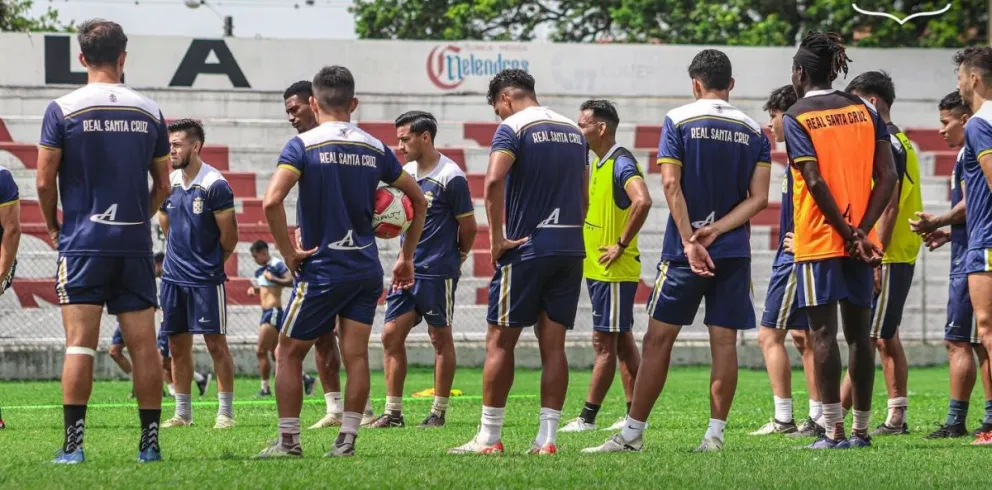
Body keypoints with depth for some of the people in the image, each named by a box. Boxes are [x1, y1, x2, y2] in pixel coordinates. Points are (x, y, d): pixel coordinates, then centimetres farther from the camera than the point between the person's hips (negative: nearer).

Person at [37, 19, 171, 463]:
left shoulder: (63, 110, -5)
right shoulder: (149, 112, 6)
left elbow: (45, 181, -5)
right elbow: (162, 185, 12)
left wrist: (53, 225, 12)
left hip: (82, 241, -3)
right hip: (135, 244, 3)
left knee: (80, 343, -5)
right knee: (144, 344, 4)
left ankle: (73, 444, -9)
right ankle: (150, 442, 5)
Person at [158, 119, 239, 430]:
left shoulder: (215, 185, -12)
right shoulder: (168, 182, 6)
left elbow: (229, 236, -7)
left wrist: (210, 263, 6)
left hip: (206, 278, -6)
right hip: (174, 275, 6)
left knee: (216, 343, -3)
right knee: (177, 345, 8)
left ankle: (226, 411, 3)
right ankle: (182, 413, 16)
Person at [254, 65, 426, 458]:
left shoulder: (304, 145, -7)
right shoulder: (374, 148, 7)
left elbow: (271, 201, -21)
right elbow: (418, 200, 14)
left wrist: (288, 252, -10)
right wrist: (407, 257, 20)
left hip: (322, 268, -4)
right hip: (367, 270, 4)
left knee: (289, 353, 7)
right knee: (356, 355, 4)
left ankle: (288, 441, 6)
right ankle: (347, 440, 0)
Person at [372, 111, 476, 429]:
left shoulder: (450, 178, -13)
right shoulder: (406, 173, 9)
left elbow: (468, 226, -7)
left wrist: (458, 256, 8)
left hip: (438, 271, -7)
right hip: (407, 268, 7)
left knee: (440, 338, 3)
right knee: (391, 335, 3)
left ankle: (439, 413, 10)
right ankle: (393, 412, 7)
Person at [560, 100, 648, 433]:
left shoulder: (621, 163, -16)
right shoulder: (597, 163, 14)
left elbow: (642, 201, -32)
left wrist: (621, 245, -25)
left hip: (614, 270, -10)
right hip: (596, 268, 10)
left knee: (604, 342, -6)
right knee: (621, 341, 11)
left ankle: (587, 417, -5)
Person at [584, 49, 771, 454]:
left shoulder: (678, 121, -2)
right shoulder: (754, 132, 6)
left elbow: (671, 184, -10)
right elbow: (758, 198, -1)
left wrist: (690, 241, -12)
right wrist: (715, 231, -6)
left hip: (684, 251, -3)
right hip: (735, 253, 3)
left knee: (659, 337, 1)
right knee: (724, 341, 3)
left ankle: (632, 433, 2)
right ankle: (715, 434, 1)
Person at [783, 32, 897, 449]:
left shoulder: (796, 117, -5)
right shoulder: (864, 110, 8)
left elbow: (816, 182, -15)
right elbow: (888, 176, -1)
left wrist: (849, 234, -11)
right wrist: (861, 230, -5)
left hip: (818, 241, -4)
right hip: (858, 240, 5)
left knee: (823, 332, -4)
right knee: (859, 333, 8)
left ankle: (834, 431, -9)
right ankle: (861, 429, 10)